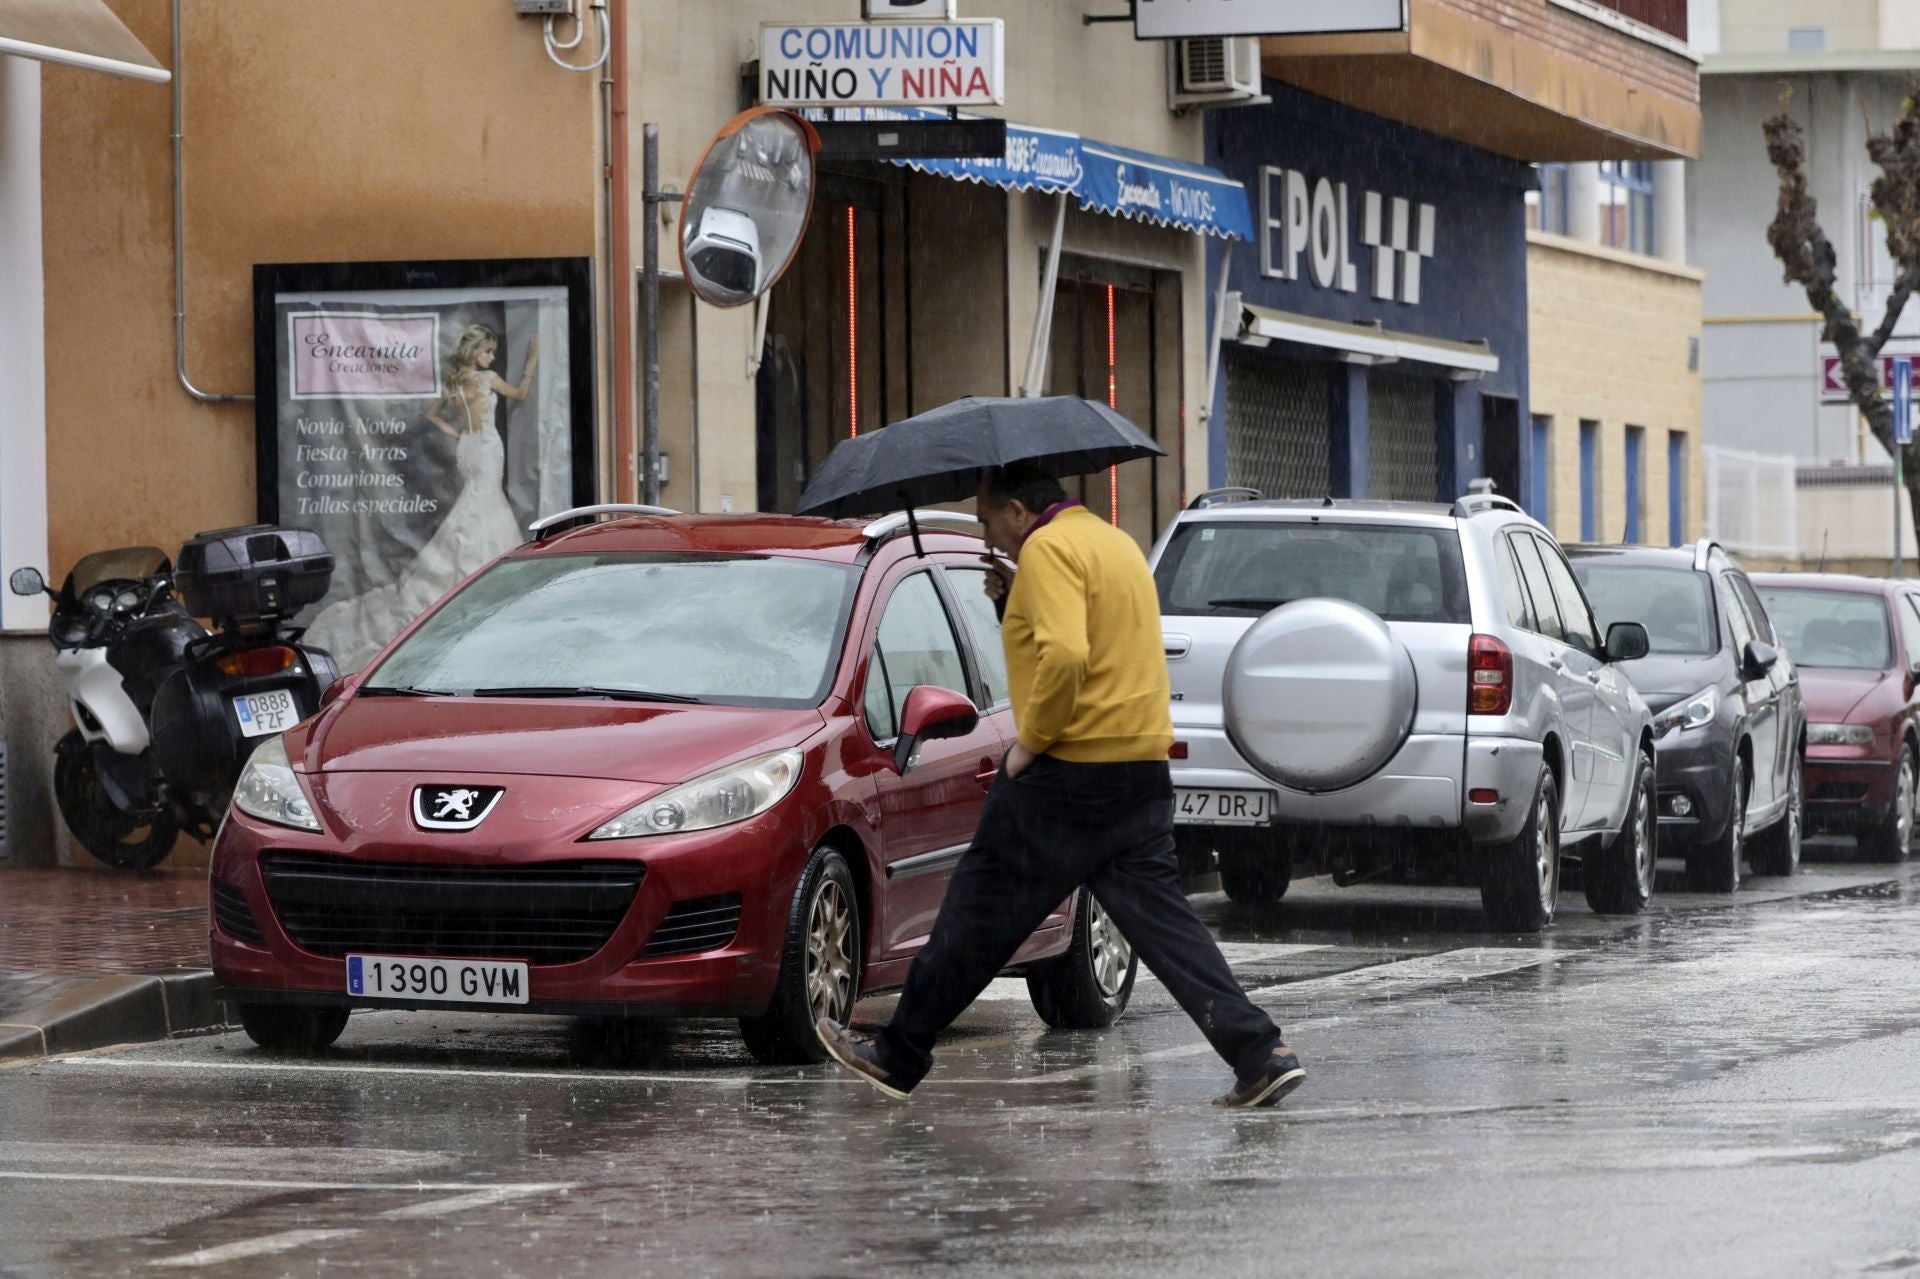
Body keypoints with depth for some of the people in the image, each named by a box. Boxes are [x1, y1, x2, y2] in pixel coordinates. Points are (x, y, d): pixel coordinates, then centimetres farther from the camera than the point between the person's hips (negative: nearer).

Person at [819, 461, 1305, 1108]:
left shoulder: (1048, 549, -11)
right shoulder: (1117, 543, 19)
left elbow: (1065, 655, -25)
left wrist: (1031, 740, -15)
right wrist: (1019, 600, 17)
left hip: (1065, 772, -8)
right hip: (1143, 767, 8)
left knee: (982, 914, 1)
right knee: (1162, 917, 5)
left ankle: (897, 1055, 10)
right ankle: (1260, 1054, -7)